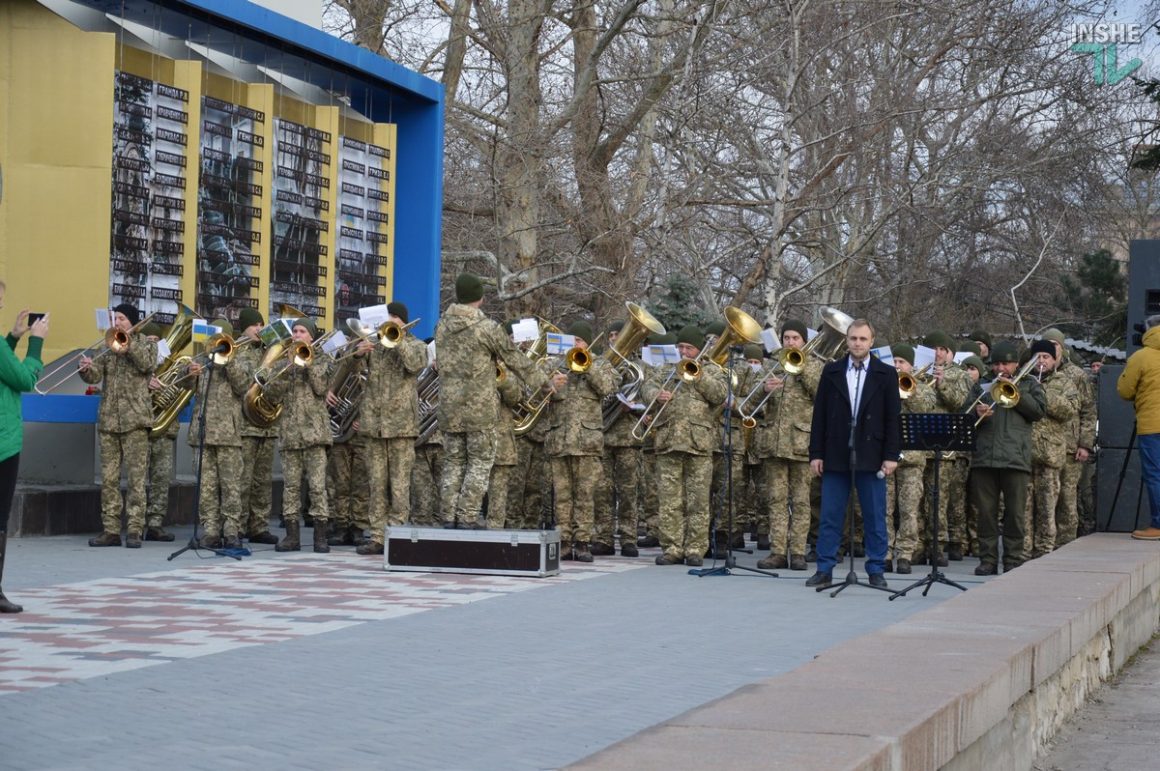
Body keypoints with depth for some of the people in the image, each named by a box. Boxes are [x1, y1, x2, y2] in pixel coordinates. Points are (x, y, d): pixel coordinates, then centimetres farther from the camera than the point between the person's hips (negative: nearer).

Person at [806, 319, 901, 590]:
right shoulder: (831, 372, 7)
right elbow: (820, 414, 5)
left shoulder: (886, 374, 4)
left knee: (875, 517, 4)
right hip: (836, 455, 1)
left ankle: (876, 570, 11)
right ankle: (824, 569, 9)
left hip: (870, 455, -1)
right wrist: (816, 453, 0)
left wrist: (891, 455, -6)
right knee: (830, 515, 3)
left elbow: (893, 417, 1)